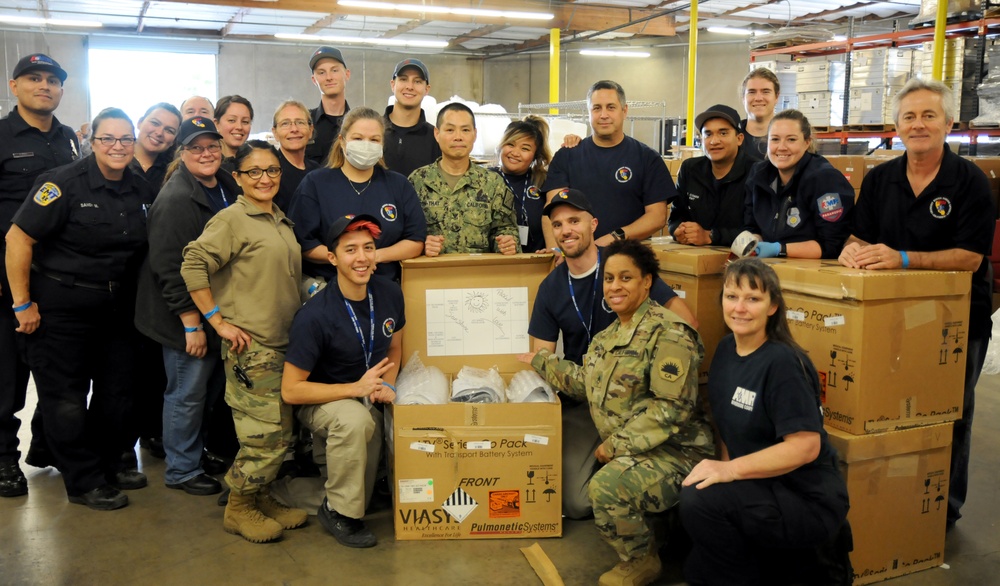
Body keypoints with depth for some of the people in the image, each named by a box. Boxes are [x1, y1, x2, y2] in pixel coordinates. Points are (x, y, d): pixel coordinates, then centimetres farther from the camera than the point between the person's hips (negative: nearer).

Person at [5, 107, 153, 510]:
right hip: (61, 307, -6)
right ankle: (84, 482, 19)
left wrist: (132, 297, 10)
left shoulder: (141, 191, 3)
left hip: (116, 308, 6)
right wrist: (22, 303, -14)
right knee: (66, 399, 4)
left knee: (116, 393, 14)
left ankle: (108, 465, 33)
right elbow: (18, 239, -16)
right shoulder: (64, 183, -15)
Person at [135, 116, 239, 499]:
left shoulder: (228, 188, 8)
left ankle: (201, 451, 36)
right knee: (188, 393, 3)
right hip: (187, 318, -8)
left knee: (213, 388, 18)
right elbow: (169, 268, -22)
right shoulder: (175, 199, -18)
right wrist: (192, 323, -21)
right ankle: (182, 470, 19)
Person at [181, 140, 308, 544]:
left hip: (284, 343, 8)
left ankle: (261, 498, 27)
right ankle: (239, 509, 11)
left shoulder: (282, 222, 16)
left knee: (282, 433, 12)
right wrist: (217, 321, -15)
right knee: (266, 434, -7)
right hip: (250, 346, -8)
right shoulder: (231, 219, -8)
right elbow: (193, 265, -15)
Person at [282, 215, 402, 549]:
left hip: (370, 400, 6)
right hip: (322, 402, -6)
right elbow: (290, 390, -19)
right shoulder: (315, 316, -23)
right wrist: (356, 388, -24)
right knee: (355, 419, -36)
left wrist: (387, 386, -7)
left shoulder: (389, 294, -7)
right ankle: (337, 511, -13)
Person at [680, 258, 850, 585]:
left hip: (809, 501, -9)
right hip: (763, 491, 9)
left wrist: (732, 470, -28)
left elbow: (805, 446, -27)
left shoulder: (782, 363, -22)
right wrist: (724, 469, -3)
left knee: (698, 500, -29)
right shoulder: (725, 350, 3)